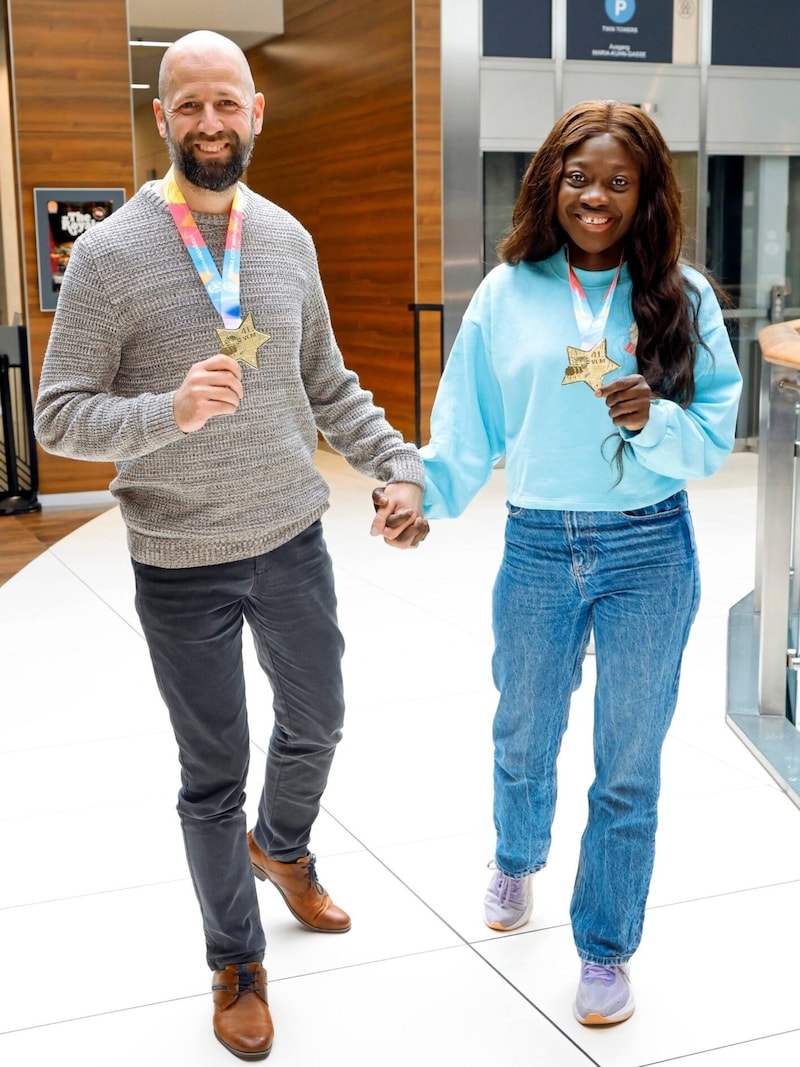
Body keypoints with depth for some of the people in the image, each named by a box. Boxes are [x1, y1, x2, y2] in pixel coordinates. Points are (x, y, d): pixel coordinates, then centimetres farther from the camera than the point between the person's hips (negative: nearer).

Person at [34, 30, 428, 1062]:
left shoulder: (287, 238, 2)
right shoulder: (110, 254, -13)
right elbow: (57, 416, -13)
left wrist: (401, 467, 2)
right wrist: (169, 412, -30)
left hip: (293, 542, 5)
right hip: (182, 565, -4)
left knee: (315, 723, 22)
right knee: (214, 774, 9)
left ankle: (281, 847, 55)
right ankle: (236, 965, 32)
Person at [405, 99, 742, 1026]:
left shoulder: (681, 297, -4)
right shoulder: (507, 293, -3)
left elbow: (715, 436, -5)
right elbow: (470, 430, -2)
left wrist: (655, 419, -24)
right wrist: (425, 488, -18)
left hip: (649, 551, -1)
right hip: (537, 547, 1)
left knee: (627, 763, 9)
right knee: (523, 738, 21)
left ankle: (606, 947, 29)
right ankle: (517, 861, 52)